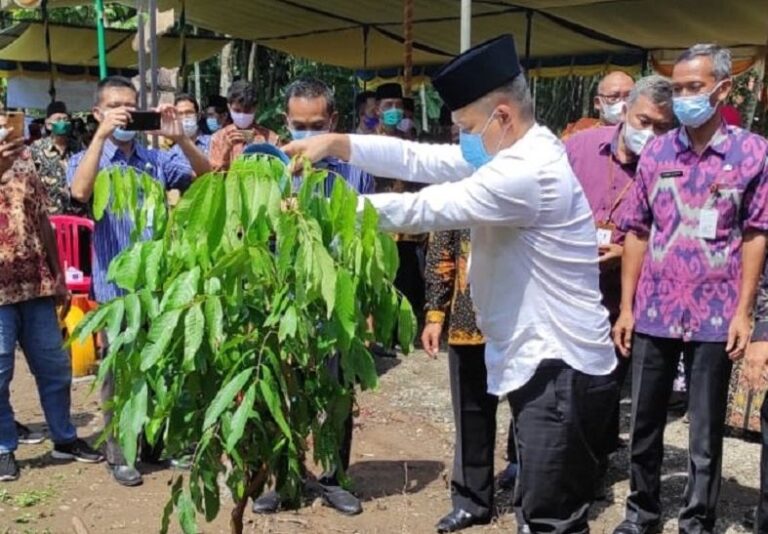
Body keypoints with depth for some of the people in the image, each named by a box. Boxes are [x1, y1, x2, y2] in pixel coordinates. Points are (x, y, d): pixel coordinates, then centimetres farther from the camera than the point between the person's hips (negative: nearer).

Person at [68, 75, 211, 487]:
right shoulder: (87, 160, 0)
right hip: (116, 284, -3)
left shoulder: (158, 159, 7)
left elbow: (207, 178, -5)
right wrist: (101, 136, -25)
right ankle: (119, 454, 18)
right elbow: (80, 192, -23)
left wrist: (180, 138, -18)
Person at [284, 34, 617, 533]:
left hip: (559, 362, -10)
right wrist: (335, 143, -2)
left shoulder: (527, 173, -22)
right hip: (541, 355, 10)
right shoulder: (513, 153, 9)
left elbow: (424, 209, -21)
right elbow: (418, 158, 6)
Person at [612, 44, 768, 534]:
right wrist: (626, 307, 3)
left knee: (706, 431, 10)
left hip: (715, 317, -2)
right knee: (645, 422, 14)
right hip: (654, 313, 3)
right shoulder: (656, 152, 4)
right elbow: (637, 232, 6)